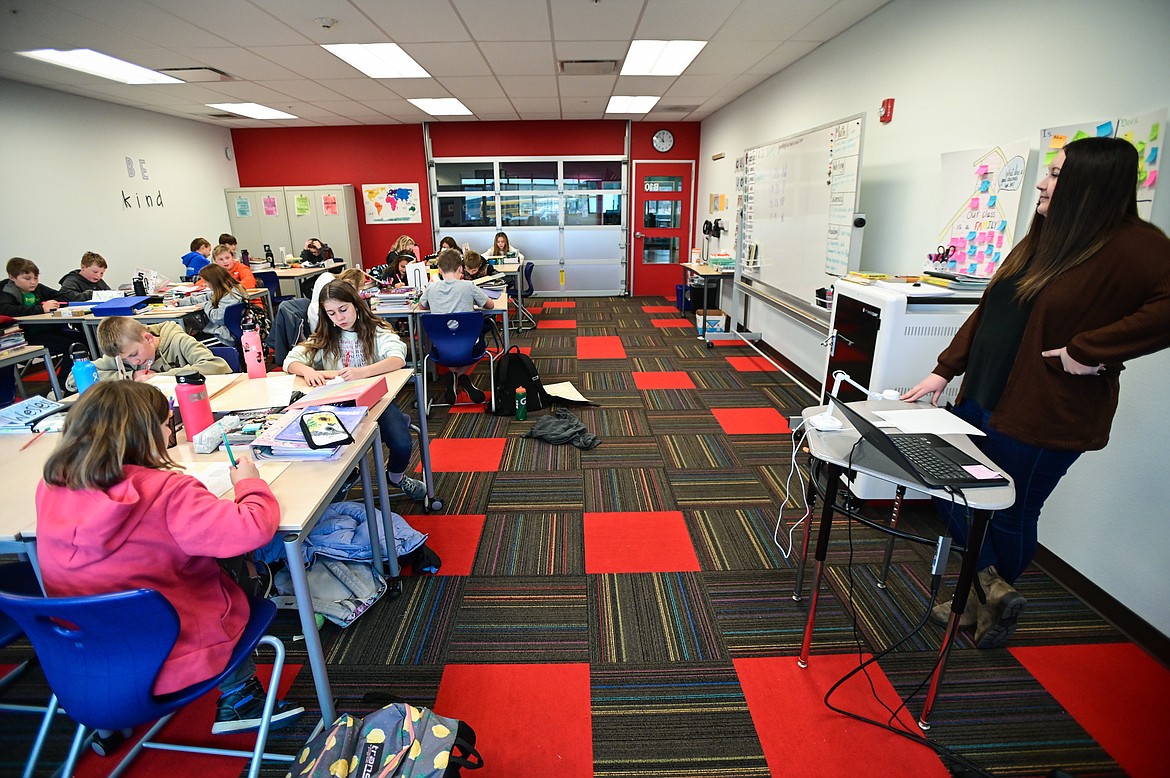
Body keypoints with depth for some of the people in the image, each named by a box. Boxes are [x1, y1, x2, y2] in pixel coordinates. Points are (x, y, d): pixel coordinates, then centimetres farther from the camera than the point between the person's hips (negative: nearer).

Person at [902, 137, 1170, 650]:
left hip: (1043, 415, -8)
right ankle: (993, 585, 30)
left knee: (1011, 513, 9)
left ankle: (992, 605, 31)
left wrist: (1089, 349, -27)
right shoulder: (1043, 240, 12)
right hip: (982, 398, 8)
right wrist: (945, 370, 10)